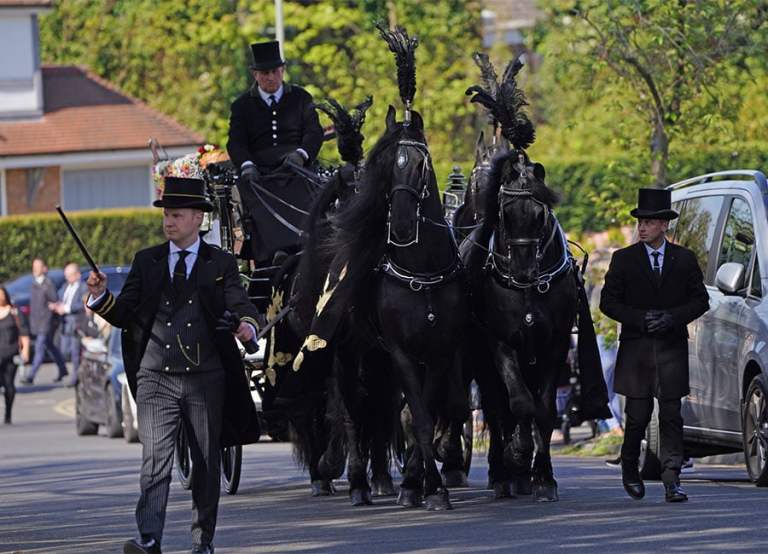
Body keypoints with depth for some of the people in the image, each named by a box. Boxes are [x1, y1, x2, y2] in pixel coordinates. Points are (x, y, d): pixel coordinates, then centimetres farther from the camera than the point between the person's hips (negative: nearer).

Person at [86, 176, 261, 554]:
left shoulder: (221, 264, 5)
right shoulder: (146, 262, 10)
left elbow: (240, 305, -8)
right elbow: (125, 315, 8)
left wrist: (246, 326, -31)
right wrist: (101, 296, -12)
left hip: (205, 381, 0)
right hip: (156, 380, 0)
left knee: (207, 463, 9)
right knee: (155, 462, -12)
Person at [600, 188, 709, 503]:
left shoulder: (685, 260, 6)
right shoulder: (623, 259, 3)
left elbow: (700, 301, 7)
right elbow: (608, 302, 2)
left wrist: (672, 318, -10)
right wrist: (641, 319, -12)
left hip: (672, 349, 1)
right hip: (636, 347, -1)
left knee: (671, 416, -3)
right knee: (638, 416, 0)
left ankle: (671, 480, -5)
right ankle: (630, 471, 22)